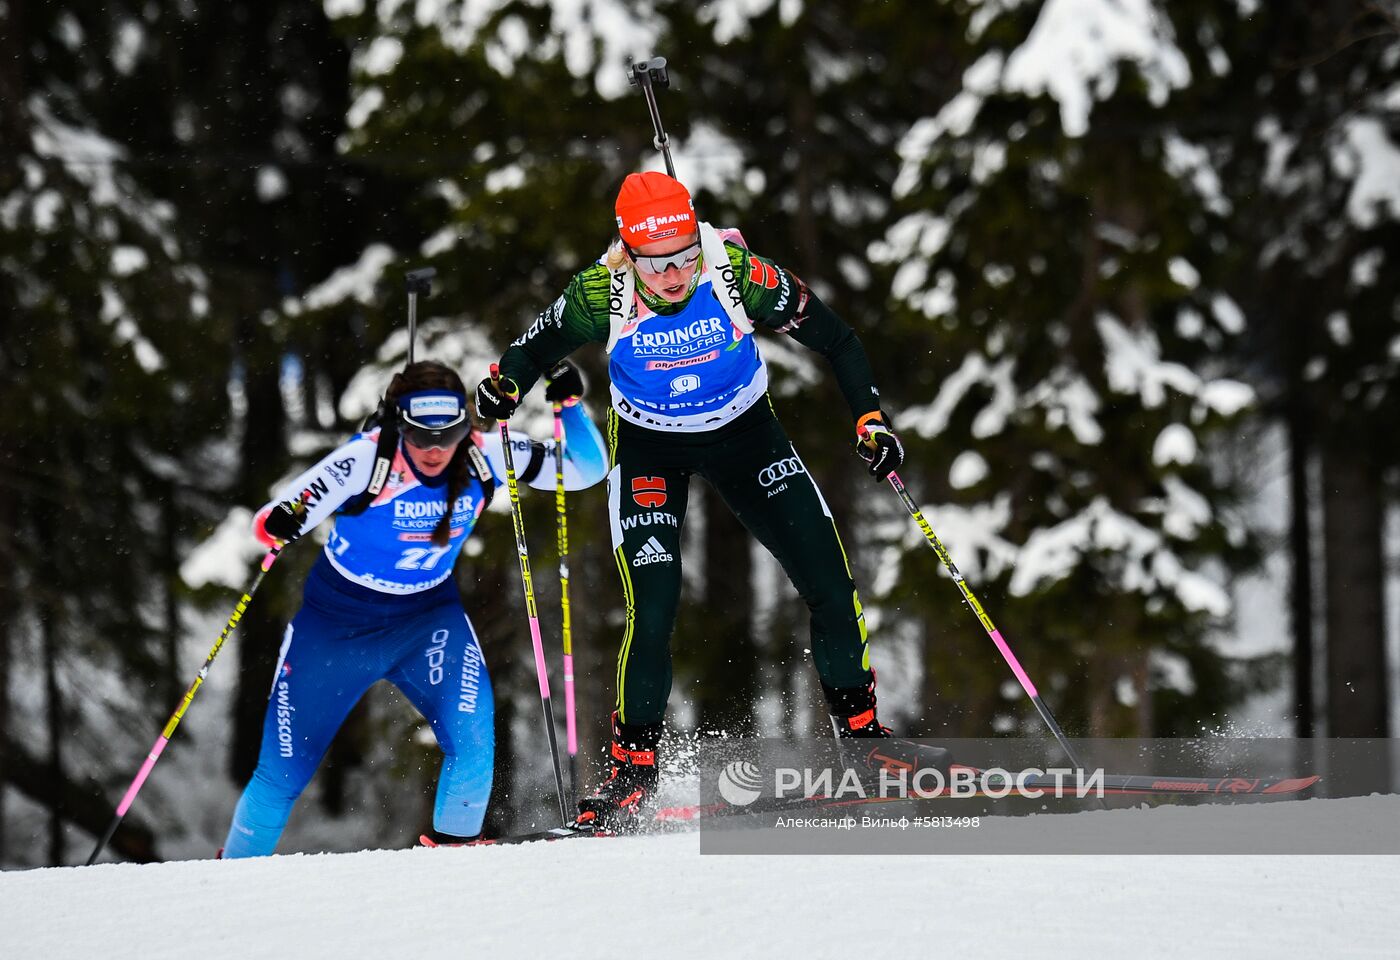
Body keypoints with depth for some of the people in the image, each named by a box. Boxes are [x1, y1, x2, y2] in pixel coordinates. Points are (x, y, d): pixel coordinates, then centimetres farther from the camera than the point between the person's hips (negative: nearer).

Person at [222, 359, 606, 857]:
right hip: (338, 622, -2)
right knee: (283, 773, 3)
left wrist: (570, 406, -26)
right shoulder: (365, 461, -26)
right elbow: (272, 524, -24)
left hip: (430, 615, 2)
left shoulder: (485, 458, -16)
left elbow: (587, 470, -9)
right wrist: (279, 523, -48)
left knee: (472, 740, -22)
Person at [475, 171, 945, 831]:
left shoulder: (740, 275, -28)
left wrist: (869, 418, -22)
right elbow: (538, 347, -5)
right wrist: (505, 387, -25)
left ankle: (859, 726, 15)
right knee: (652, 611, -15)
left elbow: (836, 341, -15)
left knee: (830, 584, -6)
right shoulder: (602, 295, -26)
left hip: (743, 433, 1)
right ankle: (632, 766, 3)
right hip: (648, 447, -1)